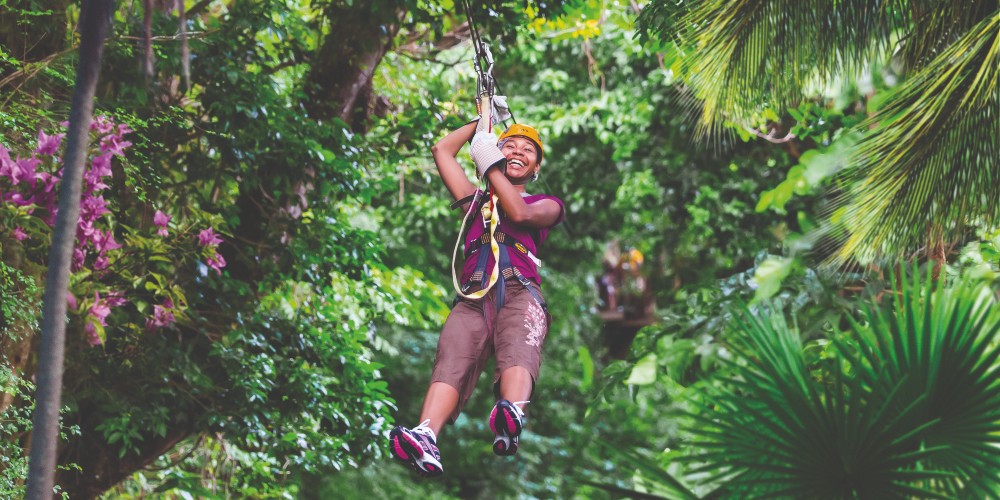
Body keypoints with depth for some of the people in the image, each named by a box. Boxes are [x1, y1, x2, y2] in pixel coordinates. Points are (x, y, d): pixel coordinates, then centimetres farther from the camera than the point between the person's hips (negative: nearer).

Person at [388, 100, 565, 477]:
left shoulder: (546, 204, 28)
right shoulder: (477, 200, 36)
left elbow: (520, 214, 4)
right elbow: (442, 150, 38)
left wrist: (490, 165, 10)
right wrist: (483, 121, 43)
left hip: (519, 292, -2)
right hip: (473, 295, 2)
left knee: (518, 352, -36)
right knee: (452, 359, -30)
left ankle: (511, 420, -69)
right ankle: (425, 440, -56)